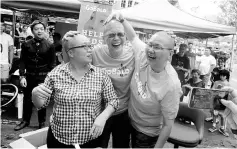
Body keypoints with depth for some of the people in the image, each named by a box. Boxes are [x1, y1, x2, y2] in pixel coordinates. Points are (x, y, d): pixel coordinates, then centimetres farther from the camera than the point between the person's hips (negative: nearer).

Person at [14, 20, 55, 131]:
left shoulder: (49, 46, -2)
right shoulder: (26, 45, 2)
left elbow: (51, 64, -1)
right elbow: (22, 61, 2)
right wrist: (22, 76, -7)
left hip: (43, 77, -2)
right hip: (29, 76, 2)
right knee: (27, 99, 13)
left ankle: (42, 122, 25)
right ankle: (25, 121, 33)